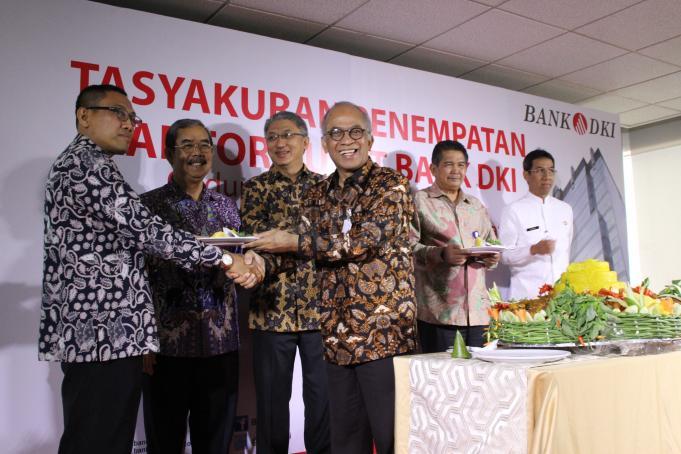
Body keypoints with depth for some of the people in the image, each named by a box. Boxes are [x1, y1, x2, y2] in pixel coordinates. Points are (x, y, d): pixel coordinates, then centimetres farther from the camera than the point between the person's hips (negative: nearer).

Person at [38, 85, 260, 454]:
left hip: (90, 332, 10)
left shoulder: (76, 164, 22)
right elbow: (145, 230, -19)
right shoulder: (88, 164, -11)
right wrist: (223, 258, -13)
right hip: (103, 332, -10)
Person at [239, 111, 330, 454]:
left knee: (323, 393, 7)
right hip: (273, 307, -1)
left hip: (319, 307, 2)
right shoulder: (256, 187, 6)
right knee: (273, 397, 8)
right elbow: (256, 240, -8)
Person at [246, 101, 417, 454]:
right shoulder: (318, 195, 13)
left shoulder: (391, 185, -4)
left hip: (384, 331, -5)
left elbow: (368, 240, -18)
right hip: (337, 335, 6)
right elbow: (305, 249, 10)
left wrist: (296, 242, -14)